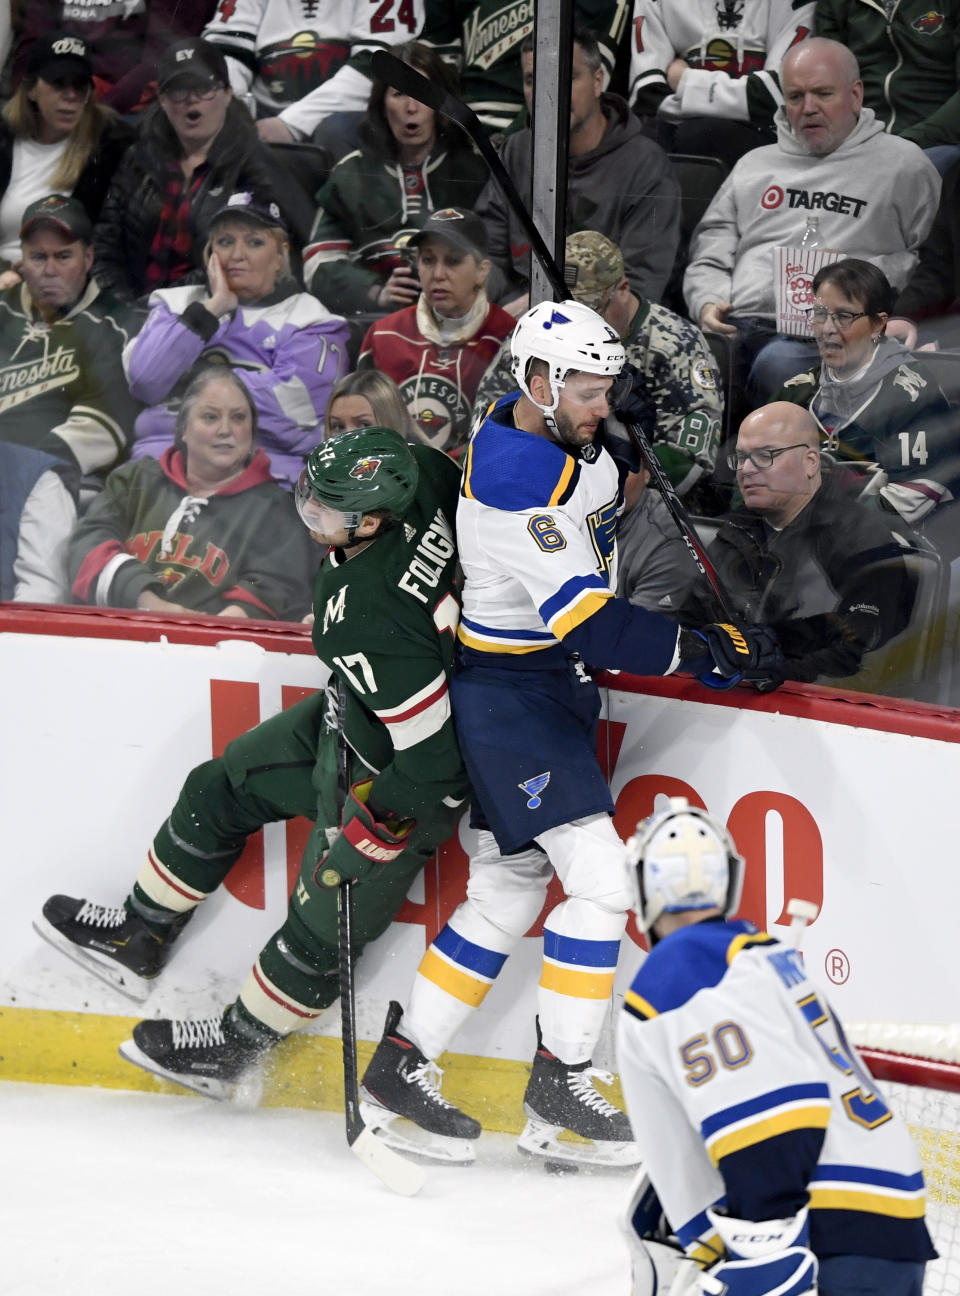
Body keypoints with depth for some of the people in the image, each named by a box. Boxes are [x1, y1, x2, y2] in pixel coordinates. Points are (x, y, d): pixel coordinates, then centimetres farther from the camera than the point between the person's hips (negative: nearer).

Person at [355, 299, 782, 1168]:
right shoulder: (518, 485, -27)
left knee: (509, 890, 13)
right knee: (599, 879, -14)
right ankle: (559, 1089, -7)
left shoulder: (559, 432, 2)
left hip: (555, 687, 10)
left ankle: (401, 1064, 20)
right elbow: (590, 627, -30)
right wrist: (703, 651, -28)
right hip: (509, 694, -10)